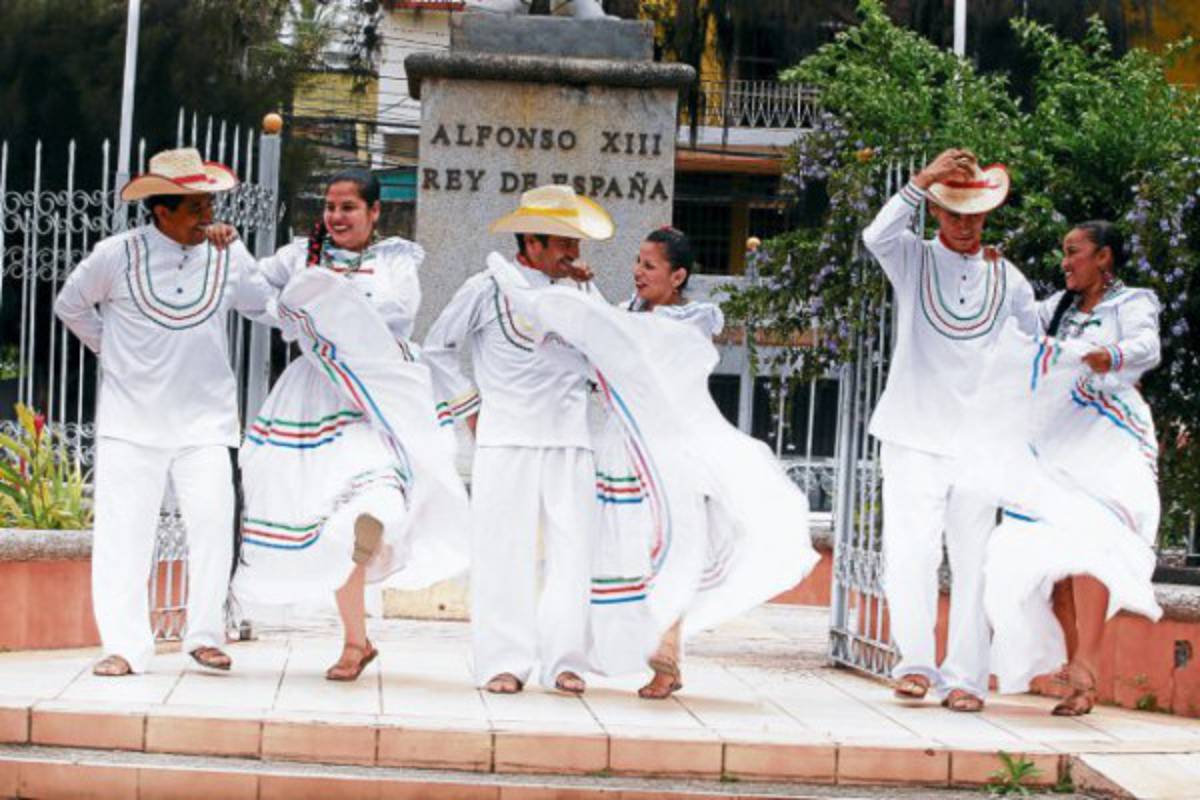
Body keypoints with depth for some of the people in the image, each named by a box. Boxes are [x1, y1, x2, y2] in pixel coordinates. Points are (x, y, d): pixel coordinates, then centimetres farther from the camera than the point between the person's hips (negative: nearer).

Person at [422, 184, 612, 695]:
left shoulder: (575, 291, 13)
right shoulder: (489, 288, 2)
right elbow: (437, 347, 10)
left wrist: (587, 292, 6)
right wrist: (469, 406, 4)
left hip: (570, 442, 4)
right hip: (506, 441, -4)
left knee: (571, 551, -1)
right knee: (505, 550, -3)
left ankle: (563, 660, 4)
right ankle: (503, 662, 1)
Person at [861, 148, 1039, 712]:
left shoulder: (1007, 280, 13)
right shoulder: (913, 260, 5)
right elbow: (877, 236, -17)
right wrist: (923, 181, -20)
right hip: (914, 434, -2)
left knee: (973, 560, 0)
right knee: (911, 550, -11)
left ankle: (965, 677, 3)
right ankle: (916, 663, -2)